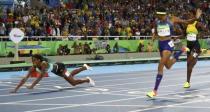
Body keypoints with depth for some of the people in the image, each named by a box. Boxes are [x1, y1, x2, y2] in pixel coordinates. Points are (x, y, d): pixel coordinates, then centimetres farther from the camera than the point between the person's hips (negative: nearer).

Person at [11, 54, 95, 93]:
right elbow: (25, 78, -28)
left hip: (60, 67, -7)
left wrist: (32, 86, -62)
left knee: (73, 82, -10)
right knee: (70, 76, 31)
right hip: (56, 69, 7)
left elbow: (40, 77, -52)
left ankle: (87, 80, 20)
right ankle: (84, 67, 57)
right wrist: (16, 89, -36)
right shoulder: (34, 67, -25)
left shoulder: (44, 64, -42)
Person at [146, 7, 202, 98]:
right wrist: (152, 38, -2)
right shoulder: (157, 22, 2)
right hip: (160, 44, 6)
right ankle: (182, 51, 45)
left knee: (160, 66, -16)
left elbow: (186, 22, 1)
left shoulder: (172, 19, -9)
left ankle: (155, 91, -11)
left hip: (168, 44, -6)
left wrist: (196, 18, -12)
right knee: (168, 66, 20)